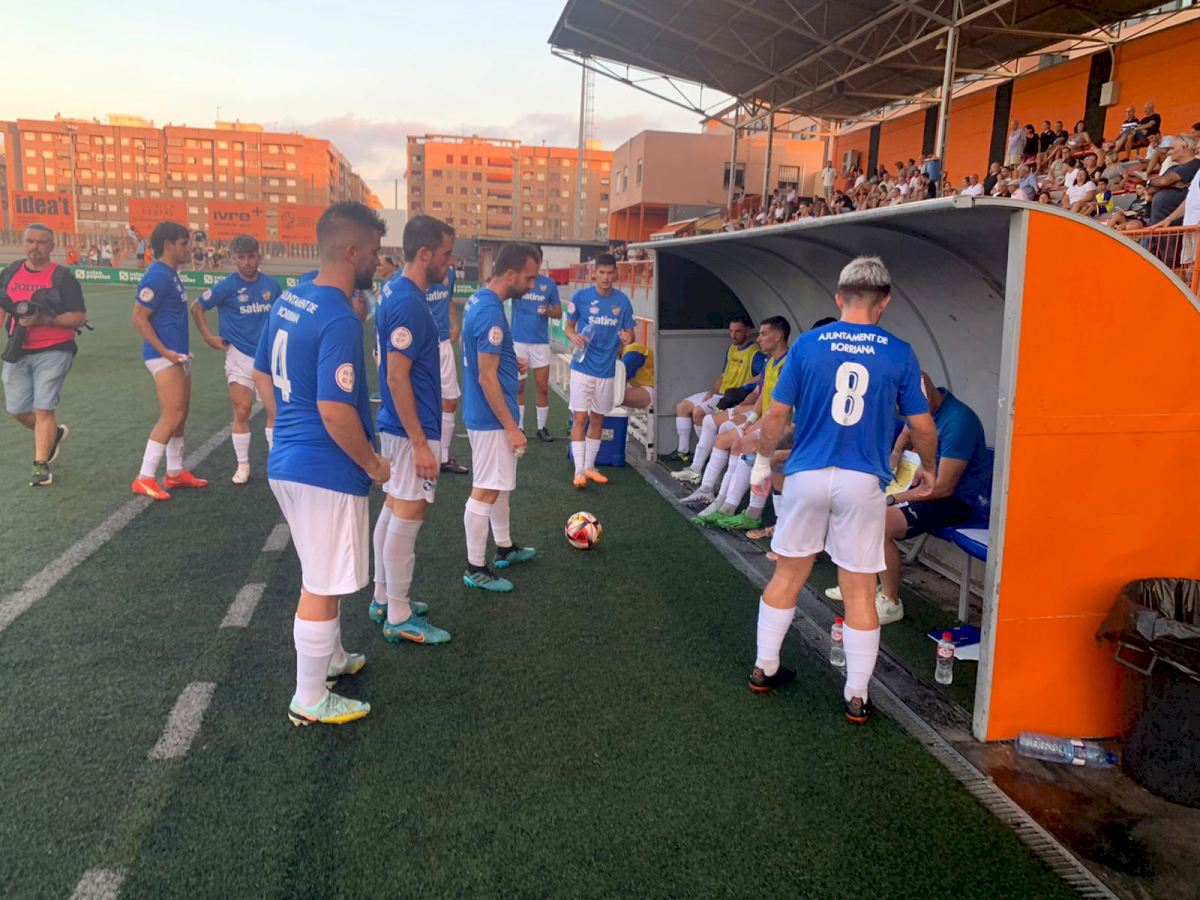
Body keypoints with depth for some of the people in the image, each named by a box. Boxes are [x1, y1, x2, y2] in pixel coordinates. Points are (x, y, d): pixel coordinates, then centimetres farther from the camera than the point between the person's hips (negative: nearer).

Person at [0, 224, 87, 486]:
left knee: (43, 409, -6)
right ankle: (53, 434, 37)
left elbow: (79, 318, -11)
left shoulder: (62, 277, -7)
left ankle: (41, 465, 5)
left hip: (53, 352, -5)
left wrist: (44, 320, -22)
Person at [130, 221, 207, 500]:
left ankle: (175, 472, 24)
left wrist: (178, 350, 17)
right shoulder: (157, 276, -16)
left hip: (178, 355, 10)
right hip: (165, 358, -10)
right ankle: (145, 478, -7)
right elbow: (139, 318, -18)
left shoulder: (171, 275, 13)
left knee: (180, 414, 14)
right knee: (172, 416, -12)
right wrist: (164, 351, -20)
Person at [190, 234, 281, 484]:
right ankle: (242, 465, 12)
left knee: (276, 411, 1)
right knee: (242, 412, -2)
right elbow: (197, 308, 2)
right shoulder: (226, 286, -7)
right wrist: (209, 338, -2)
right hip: (239, 357, -2)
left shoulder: (272, 285, 1)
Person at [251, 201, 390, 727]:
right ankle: (309, 701, 19)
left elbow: (262, 376, 15)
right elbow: (335, 412, -27)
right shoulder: (340, 320, -23)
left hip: (287, 460, 9)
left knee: (320, 574, 25)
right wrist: (373, 464, -13)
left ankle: (330, 657, 43)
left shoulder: (288, 300, 5)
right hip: (327, 469, -9)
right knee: (322, 585, 5)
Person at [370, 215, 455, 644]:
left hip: (396, 424, 10)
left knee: (393, 509, 17)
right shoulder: (409, 303, -21)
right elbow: (397, 378, -23)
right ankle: (399, 618, 9)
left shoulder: (396, 290, 9)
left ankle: (384, 598, 30)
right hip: (412, 429, -10)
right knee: (408, 518, -2)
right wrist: (420, 444, -21)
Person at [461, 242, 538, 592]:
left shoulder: (478, 300, 7)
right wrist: (512, 427, -20)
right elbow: (487, 378, -24)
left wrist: (510, 360, 13)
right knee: (486, 490, -1)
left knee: (499, 483, 21)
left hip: (483, 414, 10)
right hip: (492, 417, -10)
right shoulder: (491, 313, -24)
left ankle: (504, 548, 36)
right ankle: (475, 569, 9)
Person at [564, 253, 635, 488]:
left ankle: (589, 467, 25)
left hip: (607, 369, 3)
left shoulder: (622, 301, -1)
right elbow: (569, 326, 4)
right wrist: (574, 337, -18)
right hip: (583, 366, -3)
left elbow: (629, 333, 5)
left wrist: (627, 338, -19)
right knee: (580, 418, -5)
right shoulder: (581, 297, -6)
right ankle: (579, 471, 0)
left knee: (597, 419, 12)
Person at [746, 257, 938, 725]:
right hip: (863, 482, -1)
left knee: (787, 576, 16)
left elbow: (778, 412, 0)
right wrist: (929, 470, 20)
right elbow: (922, 426, 2)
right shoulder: (899, 353, -2)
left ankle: (765, 668, 29)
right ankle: (857, 697, 17)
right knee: (859, 591, 8)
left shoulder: (807, 344, -2)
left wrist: (763, 459, 15)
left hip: (806, 475, 1)